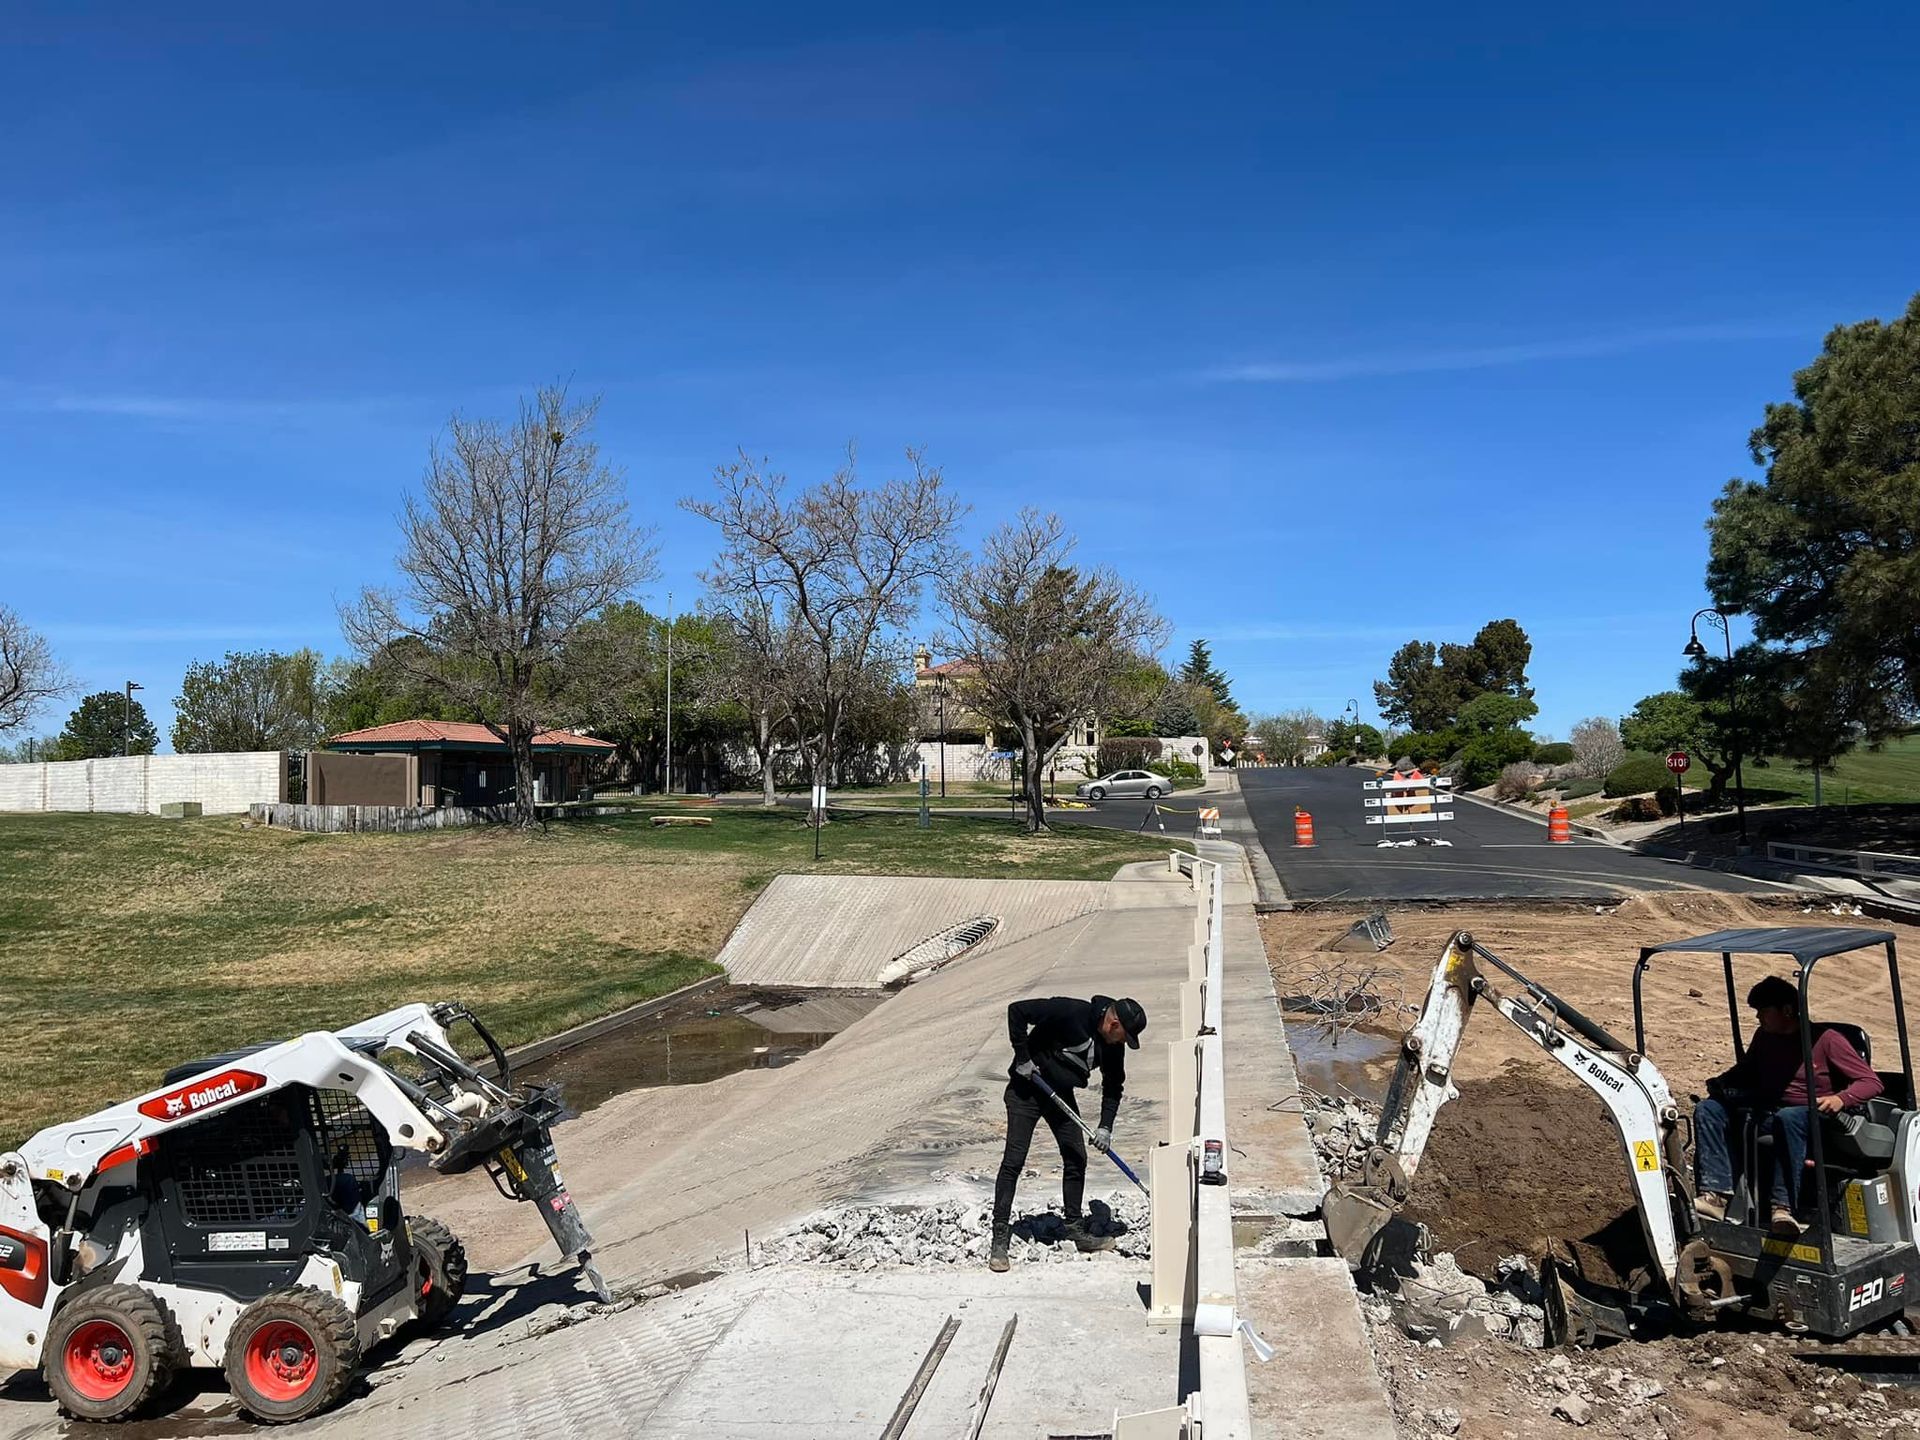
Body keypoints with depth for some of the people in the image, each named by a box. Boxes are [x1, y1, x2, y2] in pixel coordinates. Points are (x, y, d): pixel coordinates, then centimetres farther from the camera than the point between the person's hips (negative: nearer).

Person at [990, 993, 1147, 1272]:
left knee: (1077, 1159, 6)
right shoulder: (1070, 1012, -27)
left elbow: (1113, 1086, 8)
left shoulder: (1114, 1046, -5)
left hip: (1061, 1095, 7)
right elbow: (1017, 1010, -27)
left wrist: (1106, 1127, -4)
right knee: (1014, 1160, -11)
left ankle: (1074, 1226, 24)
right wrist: (1022, 1058, -25)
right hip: (1026, 1089, -7)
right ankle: (1000, 1238, -7)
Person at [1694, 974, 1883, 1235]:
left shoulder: (1826, 1040, -5)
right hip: (1766, 1112, 6)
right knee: (1708, 1109, -15)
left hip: (1814, 1118, -6)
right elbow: (1745, 1071, 27)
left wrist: (1841, 1098, -26)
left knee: (1788, 1118, -40)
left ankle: (1783, 1207, -43)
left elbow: (1871, 1082, -6)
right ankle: (1716, 1194, -30)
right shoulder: (1764, 1037, 13)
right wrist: (1719, 1083, 5)